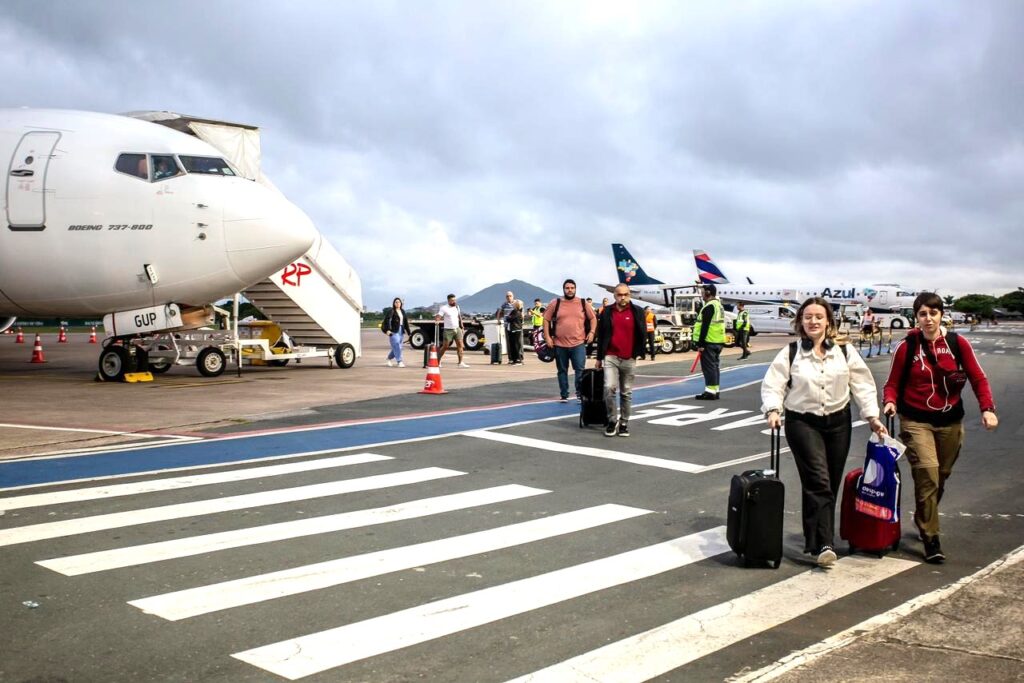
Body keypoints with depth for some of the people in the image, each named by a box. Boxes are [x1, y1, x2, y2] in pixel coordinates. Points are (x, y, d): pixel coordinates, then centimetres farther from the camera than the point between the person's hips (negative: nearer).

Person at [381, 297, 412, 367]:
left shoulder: (402, 311, 15)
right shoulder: (391, 311, -5)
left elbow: (405, 322, 18)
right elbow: (387, 320, -15)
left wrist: (408, 331, 18)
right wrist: (387, 330, -26)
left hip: (401, 330, 7)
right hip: (393, 331, -7)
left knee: (398, 346, 10)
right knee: (396, 346, -12)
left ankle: (389, 358, 30)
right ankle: (399, 362, -13)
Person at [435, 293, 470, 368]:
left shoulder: (457, 307, 10)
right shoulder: (444, 308, -9)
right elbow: (438, 317, -17)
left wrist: (461, 326, 18)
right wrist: (437, 320, -39)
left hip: (457, 329, 5)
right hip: (448, 330, -5)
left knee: (460, 345, -4)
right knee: (445, 346, -2)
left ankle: (461, 362, -5)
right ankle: (437, 361, 14)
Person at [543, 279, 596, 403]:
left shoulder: (583, 303, 5)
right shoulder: (555, 303, 2)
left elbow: (593, 318, 14)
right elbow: (546, 319, 4)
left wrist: (592, 332, 1)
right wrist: (547, 337, -3)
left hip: (578, 343, 0)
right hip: (560, 344, 1)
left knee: (580, 369, -8)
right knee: (562, 370, 9)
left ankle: (580, 394, 3)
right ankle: (564, 395, 18)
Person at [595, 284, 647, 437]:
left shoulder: (637, 312, 2)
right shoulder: (607, 312, 5)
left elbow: (642, 334, 5)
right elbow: (601, 335, 10)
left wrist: (639, 353, -3)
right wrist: (599, 357, 10)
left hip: (629, 359, 0)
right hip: (610, 357, 0)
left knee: (626, 393, 6)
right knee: (609, 388, -14)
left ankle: (624, 423, 16)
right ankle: (612, 420, 2)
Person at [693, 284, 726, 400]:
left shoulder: (709, 307, -15)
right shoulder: (718, 305, 17)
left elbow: (705, 326, -21)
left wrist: (700, 344, -20)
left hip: (709, 342, -10)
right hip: (718, 342, 10)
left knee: (708, 367, -7)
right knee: (714, 366, 14)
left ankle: (710, 392, -7)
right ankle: (715, 391, 17)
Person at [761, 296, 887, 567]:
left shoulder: (845, 352, 4)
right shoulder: (790, 354, -2)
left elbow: (863, 385, 6)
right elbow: (772, 385, -5)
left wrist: (872, 416, 0)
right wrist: (773, 410, -22)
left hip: (838, 422, 4)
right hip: (802, 423, -3)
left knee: (831, 484, 9)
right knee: (818, 481, -16)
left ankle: (816, 539, 24)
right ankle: (824, 544, -19)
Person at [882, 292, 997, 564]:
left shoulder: (958, 343, -2)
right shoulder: (907, 347, -5)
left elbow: (978, 378, 2)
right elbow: (893, 383, 1)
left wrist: (987, 408, -12)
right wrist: (890, 402, -20)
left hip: (950, 422, 3)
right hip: (916, 421, -2)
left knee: (940, 477, 13)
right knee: (927, 475, -15)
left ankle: (923, 519, 40)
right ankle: (931, 539, -7)